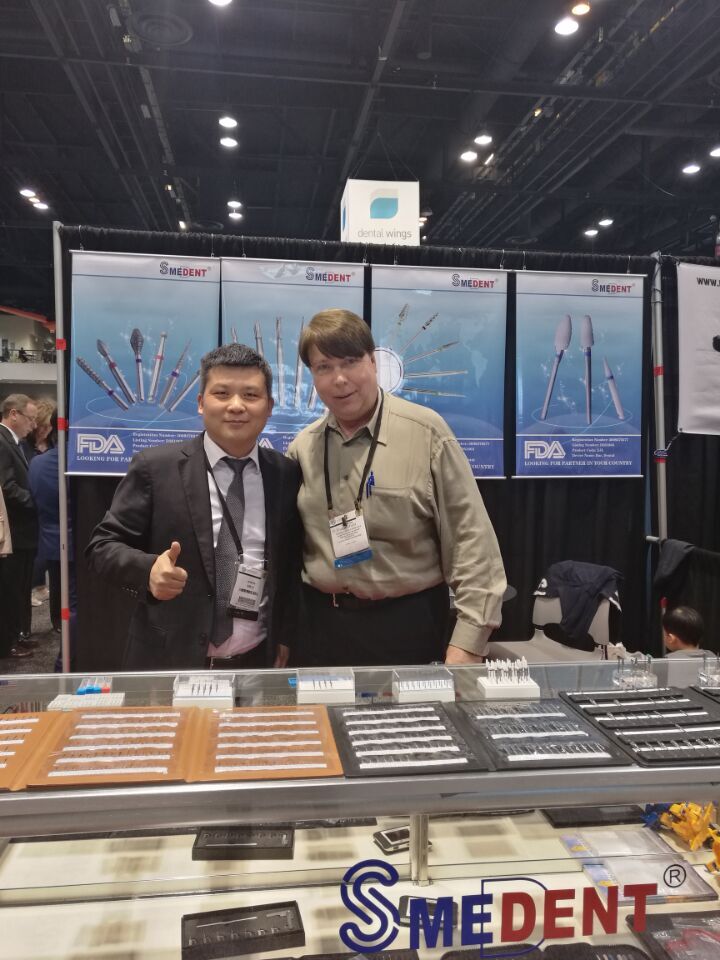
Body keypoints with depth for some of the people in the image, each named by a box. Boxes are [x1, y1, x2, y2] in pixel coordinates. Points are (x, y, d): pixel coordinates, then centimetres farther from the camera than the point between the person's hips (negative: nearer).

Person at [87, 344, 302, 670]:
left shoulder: (287, 474, 1)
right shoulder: (155, 467, -7)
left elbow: (292, 563, 9)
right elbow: (102, 544, -6)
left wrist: (285, 637, 4)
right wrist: (148, 570, -24)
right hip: (168, 663, -2)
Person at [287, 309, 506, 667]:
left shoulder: (425, 430, -9)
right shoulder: (301, 448, 4)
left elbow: (471, 536, -11)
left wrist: (467, 642, -14)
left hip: (408, 622, -3)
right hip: (323, 623, 4)